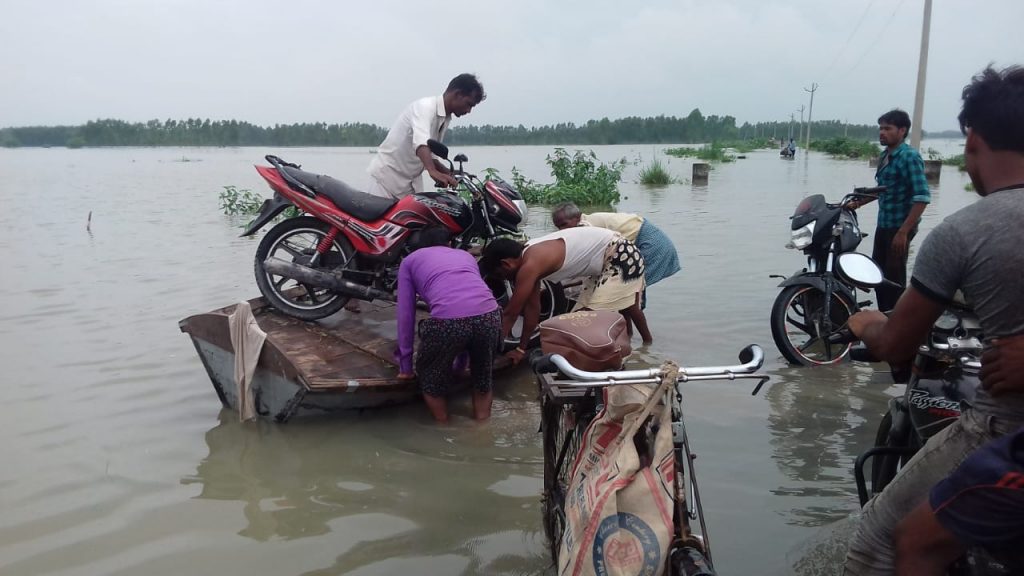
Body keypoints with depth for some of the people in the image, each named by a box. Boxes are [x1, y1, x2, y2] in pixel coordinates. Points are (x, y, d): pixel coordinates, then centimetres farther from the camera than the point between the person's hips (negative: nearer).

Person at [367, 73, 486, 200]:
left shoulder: (445, 120, 10)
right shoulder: (426, 106, -18)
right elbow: (421, 142, -38)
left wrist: (450, 174, 3)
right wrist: (433, 171, -54)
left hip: (412, 183, 8)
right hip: (388, 174, -8)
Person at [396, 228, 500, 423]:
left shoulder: (410, 260, 28)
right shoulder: (466, 255, 37)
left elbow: (406, 314, 23)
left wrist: (405, 365, 31)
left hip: (447, 321, -3)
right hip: (489, 315, 4)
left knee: (430, 376, 25)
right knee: (483, 375, 31)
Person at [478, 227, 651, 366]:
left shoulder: (530, 265, -25)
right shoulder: (530, 255, 4)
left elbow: (510, 314, -20)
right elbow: (532, 307, 10)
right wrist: (521, 348, 14)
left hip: (623, 256, -10)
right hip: (606, 260, 10)